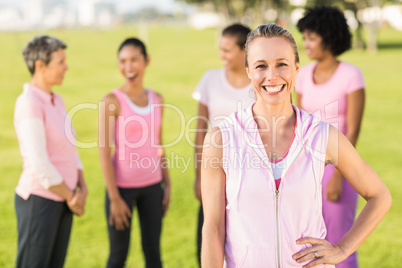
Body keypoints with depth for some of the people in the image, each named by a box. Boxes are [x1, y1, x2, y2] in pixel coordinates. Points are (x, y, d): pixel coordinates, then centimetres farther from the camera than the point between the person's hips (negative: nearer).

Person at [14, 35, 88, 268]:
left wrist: (83, 190, -2)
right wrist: (72, 198, -11)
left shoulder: (56, 101, 9)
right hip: (39, 200, -8)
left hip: (61, 200, 8)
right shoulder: (29, 104, -19)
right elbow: (40, 165, -23)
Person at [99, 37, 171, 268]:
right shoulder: (112, 101, -10)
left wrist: (167, 184, 11)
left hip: (152, 186, 4)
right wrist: (114, 198, -12)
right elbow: (104, 152, -11)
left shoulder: (157, 99, 5)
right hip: (122, 186, -4)